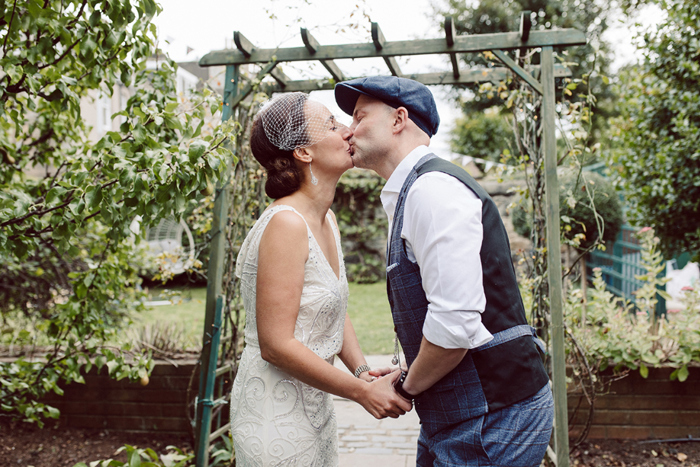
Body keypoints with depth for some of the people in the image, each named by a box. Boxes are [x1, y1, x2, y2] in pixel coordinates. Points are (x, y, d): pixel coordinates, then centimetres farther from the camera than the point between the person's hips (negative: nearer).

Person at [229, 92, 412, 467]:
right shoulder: (286, 223, -22)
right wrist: (362, 392, -18)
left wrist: (362, 371, -3)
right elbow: (276, 345, -24)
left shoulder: (326, 219, 6)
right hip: (276, 414, -8)